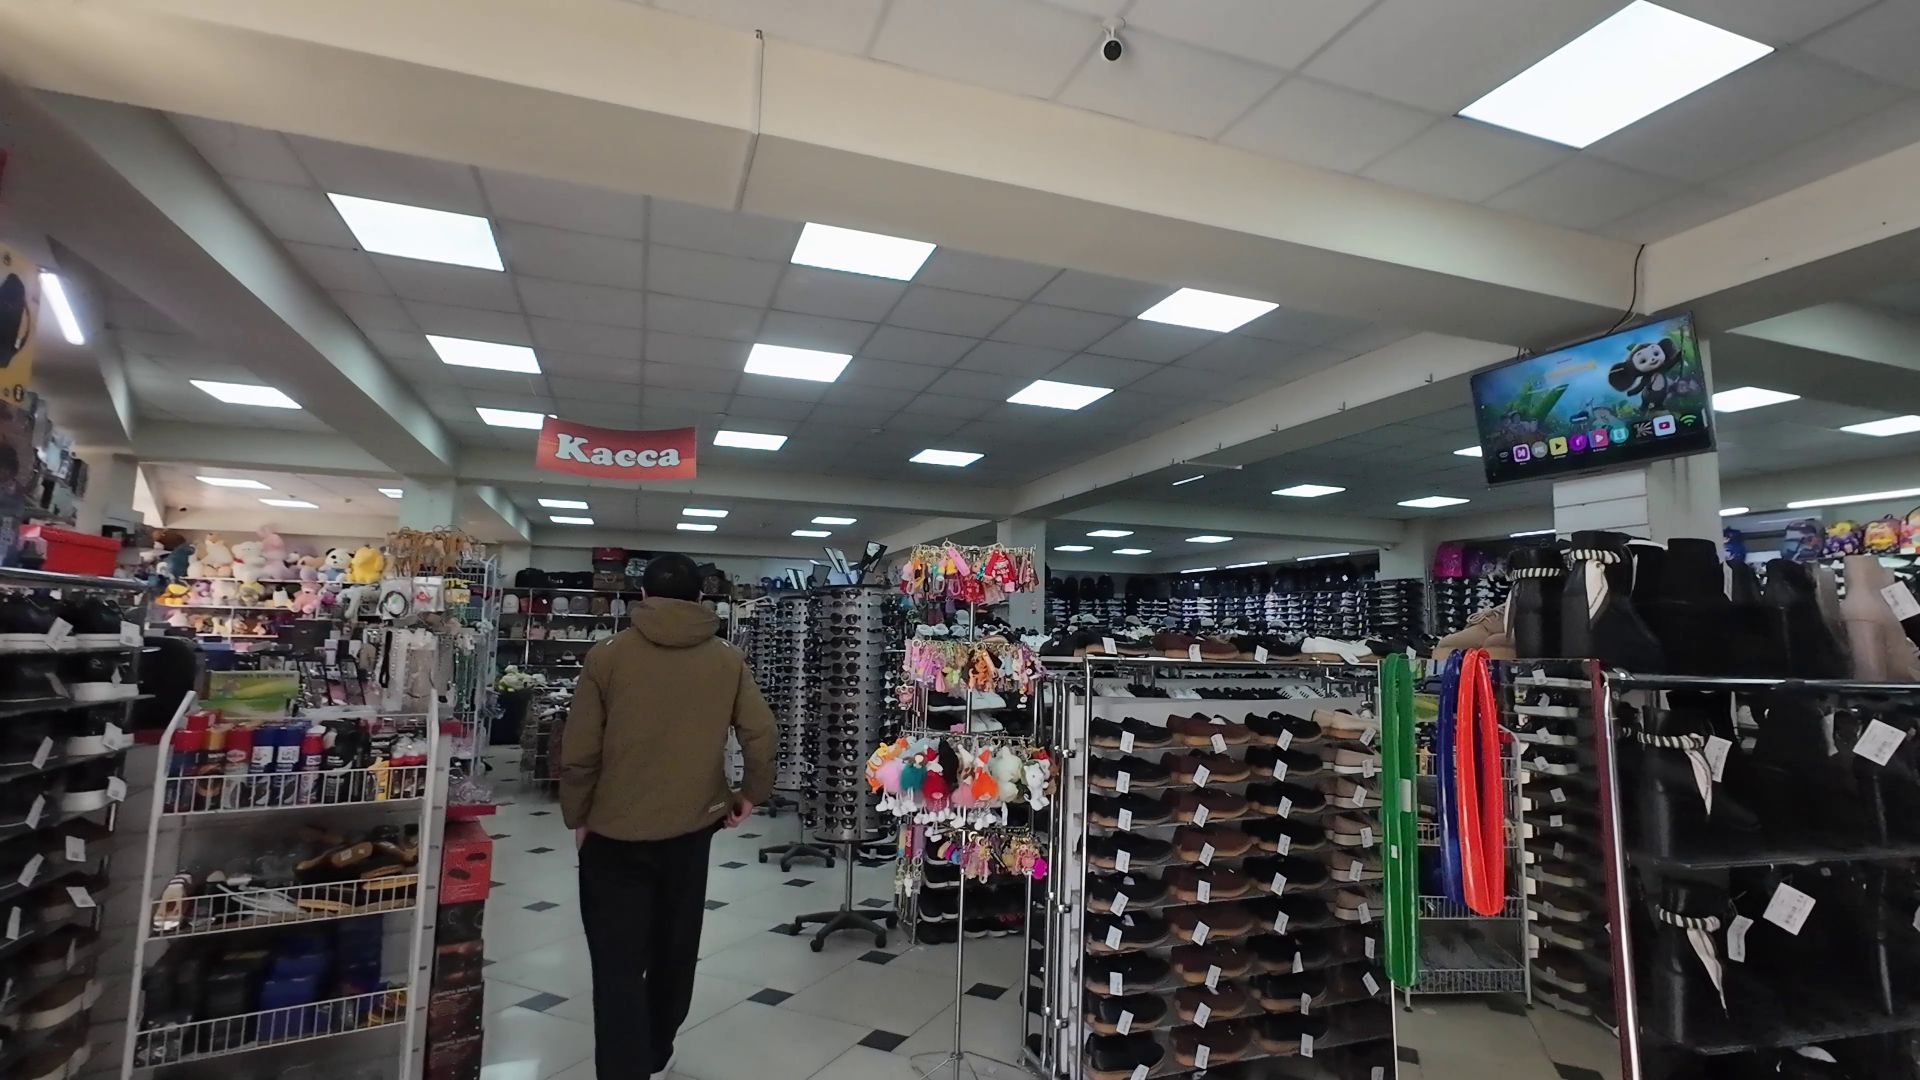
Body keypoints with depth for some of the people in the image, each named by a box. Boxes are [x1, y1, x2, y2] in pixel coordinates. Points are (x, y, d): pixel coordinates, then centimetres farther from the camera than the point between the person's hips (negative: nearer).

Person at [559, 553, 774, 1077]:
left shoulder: (607, 656, -9)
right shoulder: (728, 661, -4)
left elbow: (578, 751, -8)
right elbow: (761, 734, -8)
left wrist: (577, 817, 6)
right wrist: (752, 793, 8)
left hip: (615, 832, -3)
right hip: (692, 829, 3)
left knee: (619, 963, 6)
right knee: (675, 950, 21)